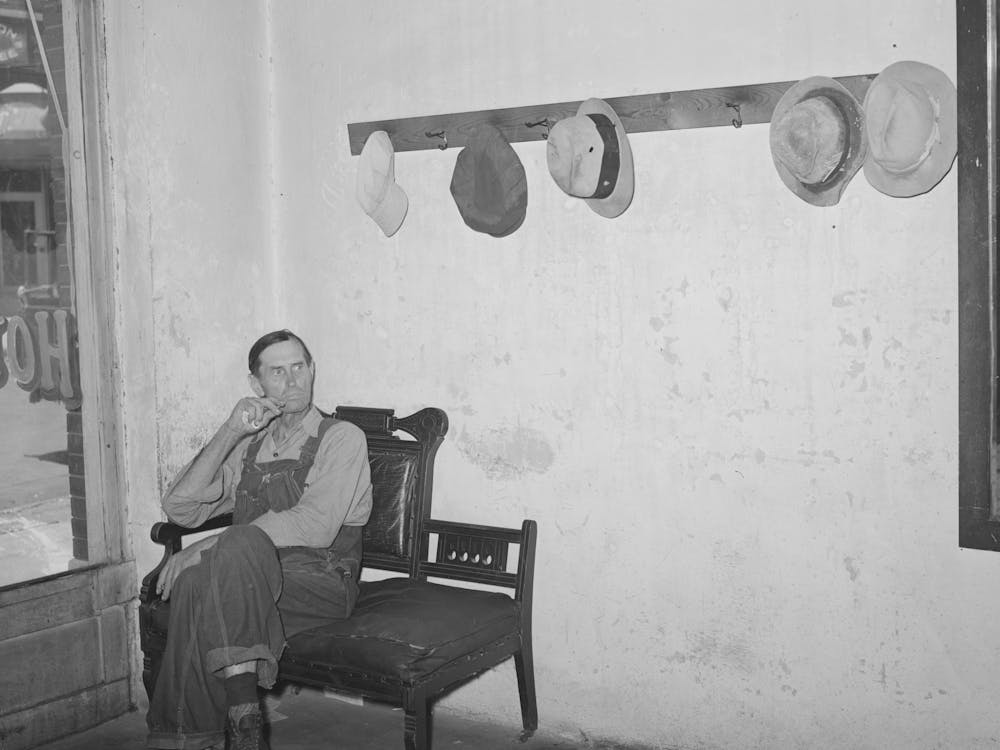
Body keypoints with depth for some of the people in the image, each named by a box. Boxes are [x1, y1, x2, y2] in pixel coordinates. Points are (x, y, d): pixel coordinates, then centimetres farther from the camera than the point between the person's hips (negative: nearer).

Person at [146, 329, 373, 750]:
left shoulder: (341, 438, 4)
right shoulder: (247, 448, 21)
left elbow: (315, 526, -13)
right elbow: (178, 508, 8)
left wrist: (207, 549, -17)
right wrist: (229, 433, -3)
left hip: (320, 582, -4)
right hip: (249, 579, 4)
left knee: (240, 545, -34)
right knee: (195, 582, -31)